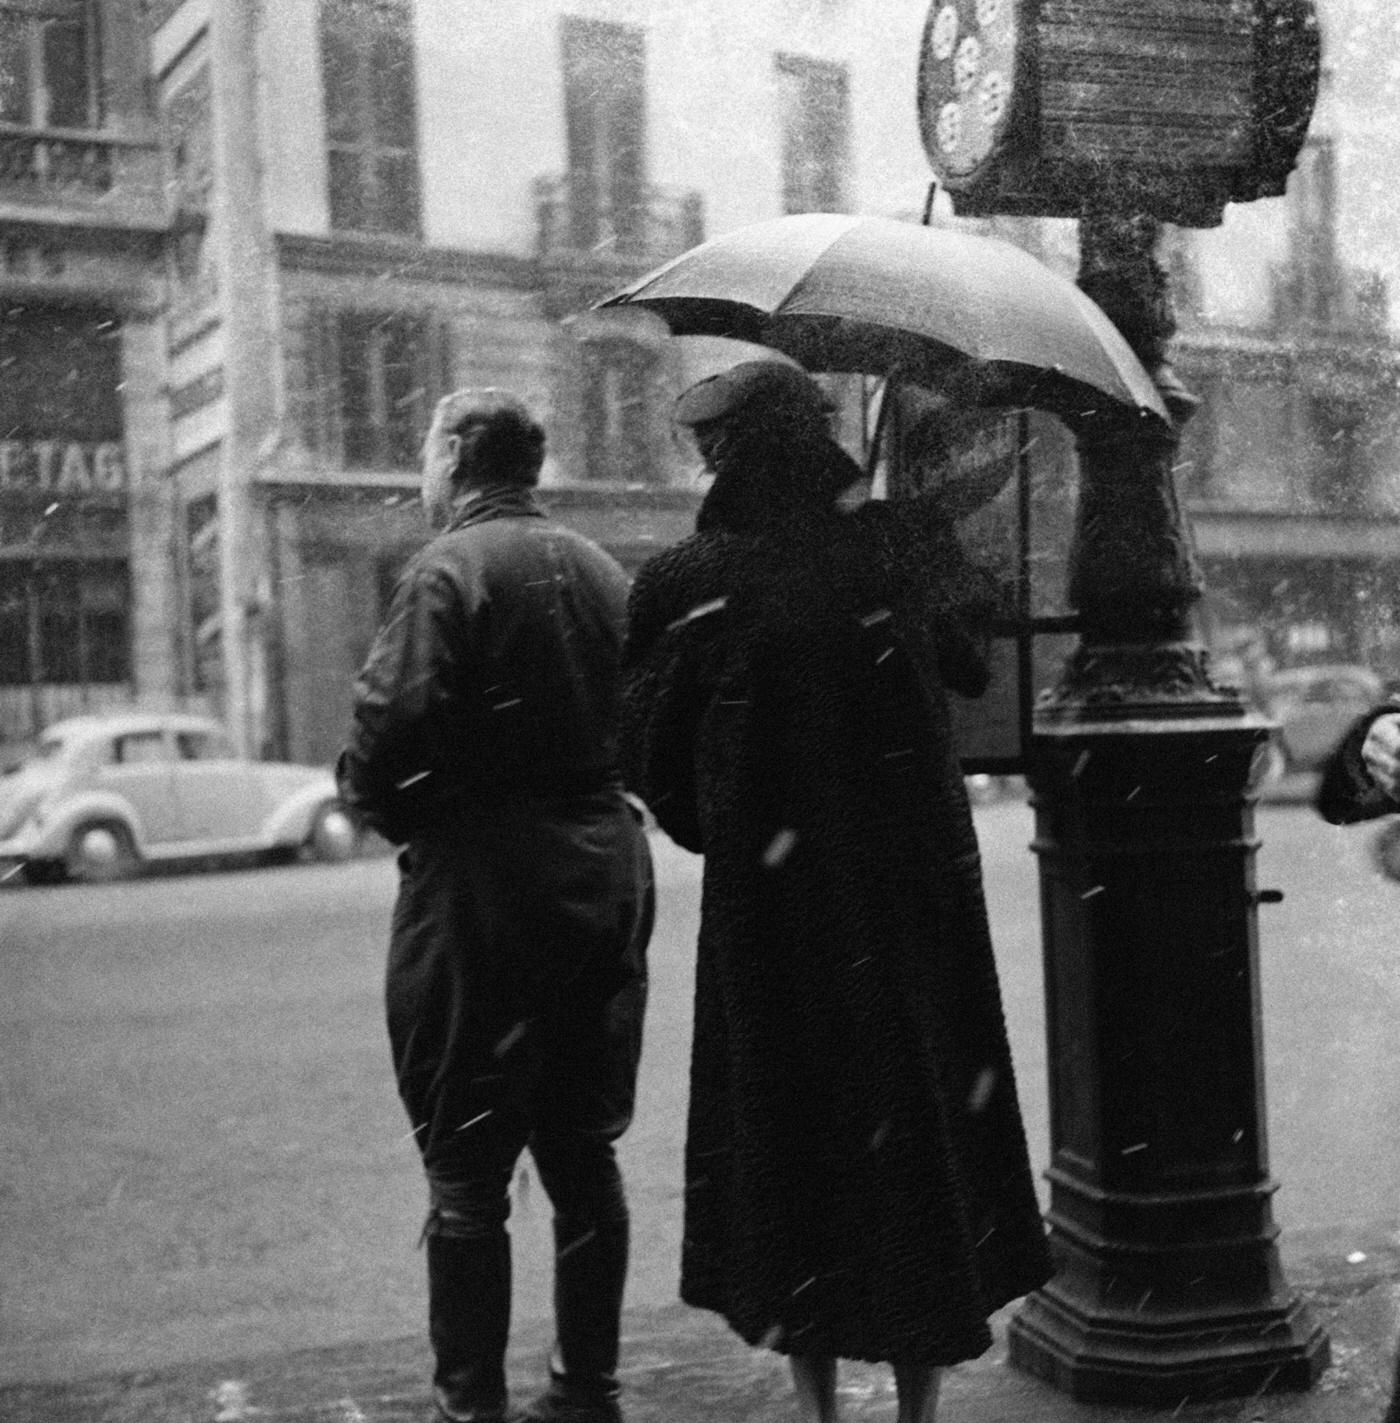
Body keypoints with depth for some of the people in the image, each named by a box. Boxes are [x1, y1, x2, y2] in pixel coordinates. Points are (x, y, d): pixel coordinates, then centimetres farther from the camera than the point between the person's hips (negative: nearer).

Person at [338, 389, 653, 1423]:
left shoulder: (449, 571, -10)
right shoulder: (605, 573, 9)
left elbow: (391, 731, -18)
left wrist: (384, 806, 0)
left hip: (481, 886, -6)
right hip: (605, 877, 7)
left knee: (467, 1172, 4)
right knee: (585, 1154, 15)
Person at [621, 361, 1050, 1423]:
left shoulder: (692, 586, -11)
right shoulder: (907, 548, -5)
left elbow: (650, 753, -6)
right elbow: (971, 666, 11)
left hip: (771, 902, -2)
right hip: (917, 887, 2)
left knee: (792, 1115, 12)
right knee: (917, 1109, 14)